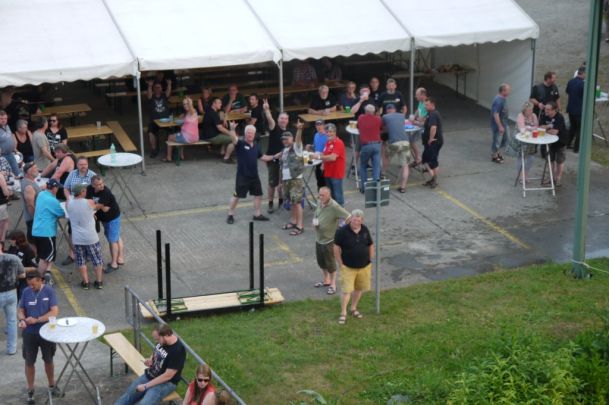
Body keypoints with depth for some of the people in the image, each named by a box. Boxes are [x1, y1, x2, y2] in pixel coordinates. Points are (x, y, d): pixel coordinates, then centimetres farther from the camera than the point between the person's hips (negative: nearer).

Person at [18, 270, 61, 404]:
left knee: (48, 360, 14)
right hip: (29, 333, 2)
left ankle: (52, 385, 34)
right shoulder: (26, 292, -4)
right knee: (29, 362, 9)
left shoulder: (49, 291, -13)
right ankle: (30, 390, 24)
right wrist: (22, 320, -20)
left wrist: (36, 320, -25)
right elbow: (21, 310, 3)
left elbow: (54, 312, -17)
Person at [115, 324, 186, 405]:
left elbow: (167, 376, -24)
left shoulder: (178, 351, -27)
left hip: (166, 383, -8)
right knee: (127, 397, 5)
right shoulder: (162, 341, -3)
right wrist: (150, 360, -4)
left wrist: (145, 386, -19)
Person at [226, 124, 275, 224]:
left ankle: (257, 214, 28)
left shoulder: (256, 146, 9)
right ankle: (230, 215, 15)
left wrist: (274, 157, 13)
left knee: (258, 194, 14)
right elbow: (234, 138, -33)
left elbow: (262, 157, 22)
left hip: (254, 176, 6)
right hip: (242, 176, -6)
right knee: (237, 196, 2)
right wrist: (232, 129, -53)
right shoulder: (240, 144, -12)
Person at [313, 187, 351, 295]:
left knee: (330, 263, 6)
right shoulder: (320, 203, -1)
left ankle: (333, 285, 23)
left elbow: (348, 218, -27)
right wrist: (314, 221, -3)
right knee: (320, 261, 22)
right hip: (319, 238, 8)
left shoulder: (334, 207, -26)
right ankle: (326, 280, 42)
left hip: (329, 240, -8)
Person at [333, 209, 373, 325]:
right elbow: (336, 248, -10)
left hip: (364, 267, 5)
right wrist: (341, 264, -10)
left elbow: (371, 246, 10)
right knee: (346, 290, -6)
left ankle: (353, 308, 35)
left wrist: (370, 260, 6)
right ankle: (343, 313, 7)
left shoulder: (365, 230, -2)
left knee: (359, 288, 16)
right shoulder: (342, 231, -16)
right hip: (348, 267, -4)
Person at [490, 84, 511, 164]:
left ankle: (498, 153, 34)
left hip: (504, 124, 10)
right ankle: (494, 156, 19)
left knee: (505, 139, 19)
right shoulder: (498, 101, -27)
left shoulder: (503, 98, 4)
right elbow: (495, 115, -27)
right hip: (498, 125, -10)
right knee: (497, 141, 5)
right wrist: (500, 126, -25)